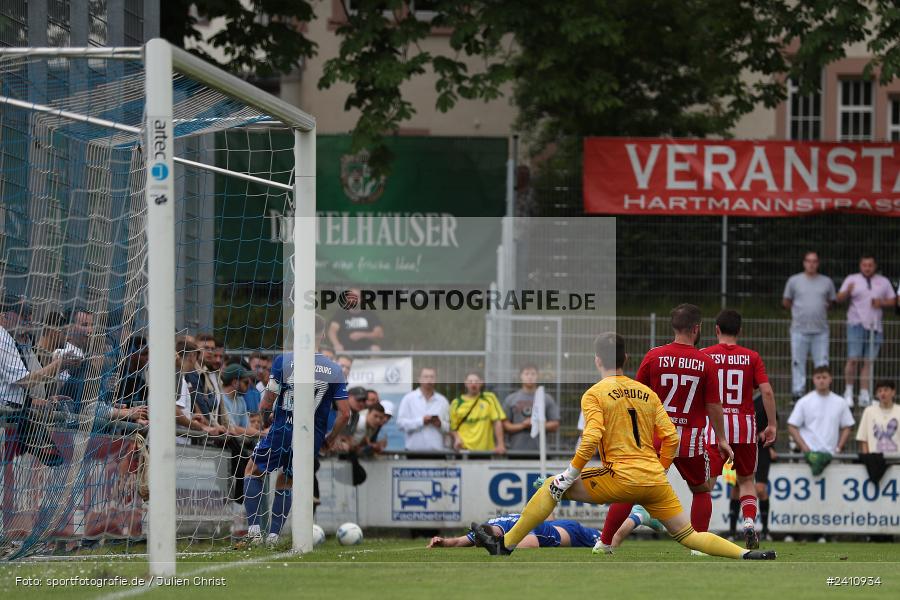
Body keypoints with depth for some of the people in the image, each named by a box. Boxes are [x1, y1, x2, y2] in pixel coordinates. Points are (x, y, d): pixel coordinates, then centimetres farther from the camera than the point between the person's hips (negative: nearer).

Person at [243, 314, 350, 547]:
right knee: (284, 484, 24)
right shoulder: (335, 370, -3)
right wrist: (330, 439, 13)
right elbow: (344, 414, -4)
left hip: (281, 433, -3)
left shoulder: (284, 360, -10)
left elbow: (266, 404, -7)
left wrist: (266, 410, 18)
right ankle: (274, 534, 17)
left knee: (252, 472, 20)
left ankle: (254, 529, 7)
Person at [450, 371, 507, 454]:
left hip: (486, 450, 0)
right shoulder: (457, 403, 4)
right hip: (464, 449, 0)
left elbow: (497, 422, -3)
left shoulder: (489, 398, 2)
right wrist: (457, 438, -13)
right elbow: (452, 427, 7)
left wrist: (500, 445, -11)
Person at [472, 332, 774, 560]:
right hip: (655, 481, 5)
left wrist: (570, 474, -5)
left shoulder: (594, 394, 1)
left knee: (552, 487, 6)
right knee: (688, 535, 11)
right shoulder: (647, 393, 16)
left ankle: (506, 544, 5)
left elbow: (591, 439, -13)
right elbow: (671, 438, 11)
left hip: (621, 479, -5)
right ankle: (747, 555, -6)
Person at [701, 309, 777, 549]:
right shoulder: (751, 357, 3)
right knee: (747, 480, 16)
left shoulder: (704, 355, 1)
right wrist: (772, 425, 2)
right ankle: (749, 522, -4)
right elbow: (767, 391, -4)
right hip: (745, 425, 1)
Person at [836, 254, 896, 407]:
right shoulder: (852, 279, 7)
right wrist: (847, 291, -20)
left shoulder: (883, 282, 15)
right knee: (853, 359, -10)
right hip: (856, 324, -2)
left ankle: (864, 395, 3)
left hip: (875, 326, 2)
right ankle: (848, 392, 1)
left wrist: (882, 303, -4)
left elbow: (893, 300, 16)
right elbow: (839, 298, 1)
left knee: (868, 362, 1)